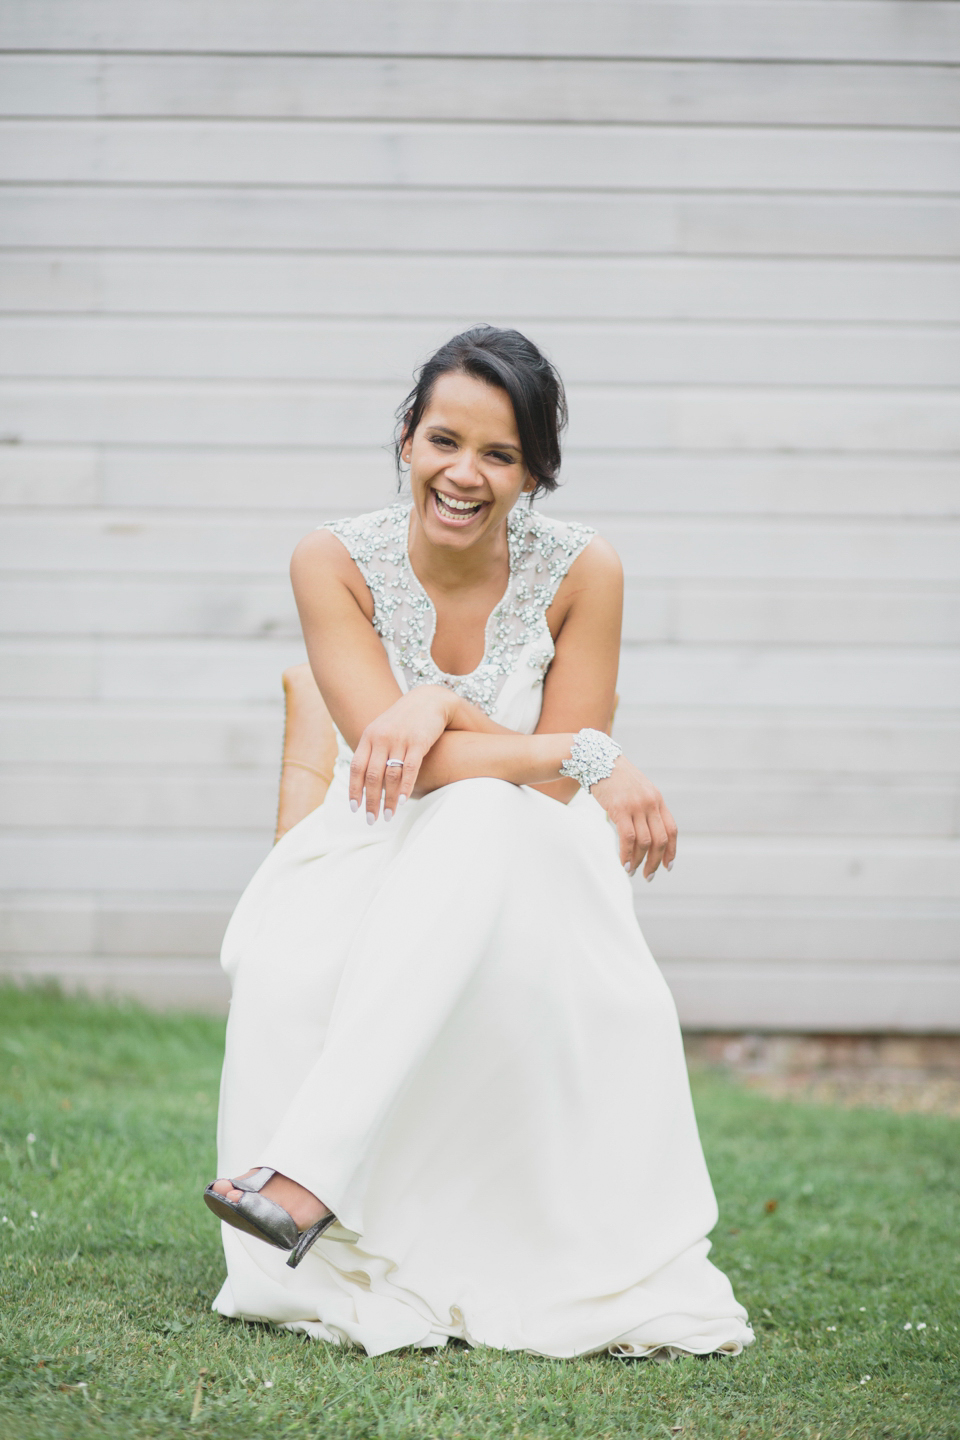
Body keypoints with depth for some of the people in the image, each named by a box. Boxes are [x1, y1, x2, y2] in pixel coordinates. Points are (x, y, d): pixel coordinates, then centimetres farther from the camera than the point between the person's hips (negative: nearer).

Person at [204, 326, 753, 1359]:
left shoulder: (579, 572, -7)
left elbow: (561, 788, -7)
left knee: (481, 822, -39)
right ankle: (332, 1269, -23)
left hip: (529, 878, 0)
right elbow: (386, 750, -18)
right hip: (373, 863, 1)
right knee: (285, 966, -37)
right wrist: (584, 759, -25)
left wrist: (443, 705, -25)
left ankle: (307, 1165, -47)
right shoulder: (336, 563, -7)